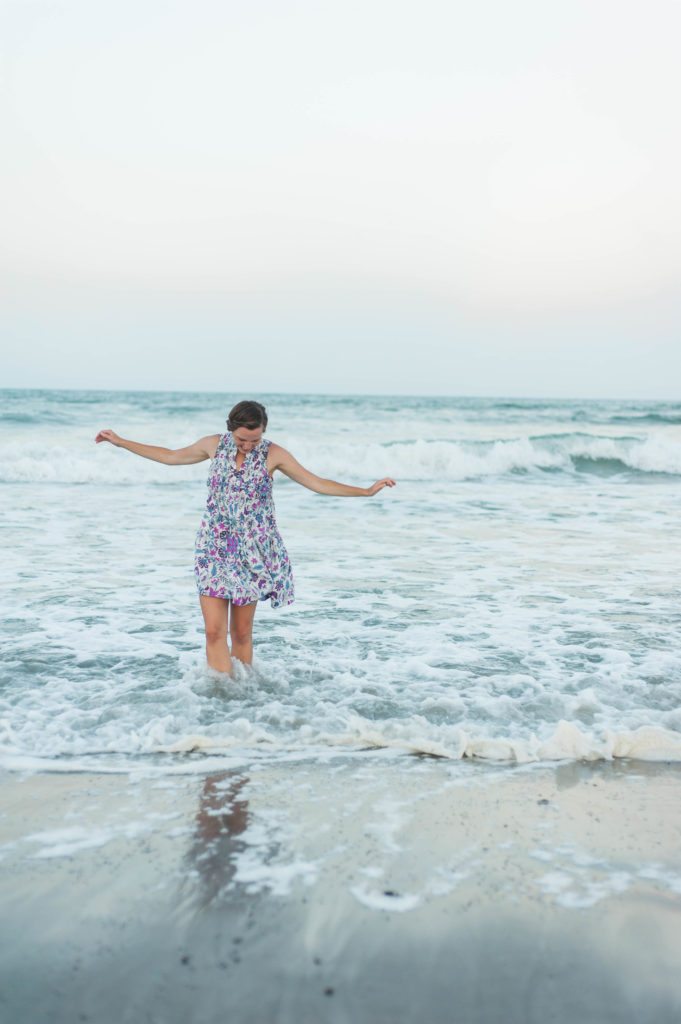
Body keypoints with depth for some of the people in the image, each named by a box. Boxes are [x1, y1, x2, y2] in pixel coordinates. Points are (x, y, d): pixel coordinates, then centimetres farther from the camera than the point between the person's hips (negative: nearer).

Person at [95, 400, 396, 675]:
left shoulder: (273, 454, -6)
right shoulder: (214, 445, -1)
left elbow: (317, 483, -2)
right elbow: (171, 456, 14)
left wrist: (366, 491, -7)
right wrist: (121, 442, 16)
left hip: (252, 551, -1)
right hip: (215, 549, 1)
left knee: (241, 632, 5)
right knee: (214, 631, -7)